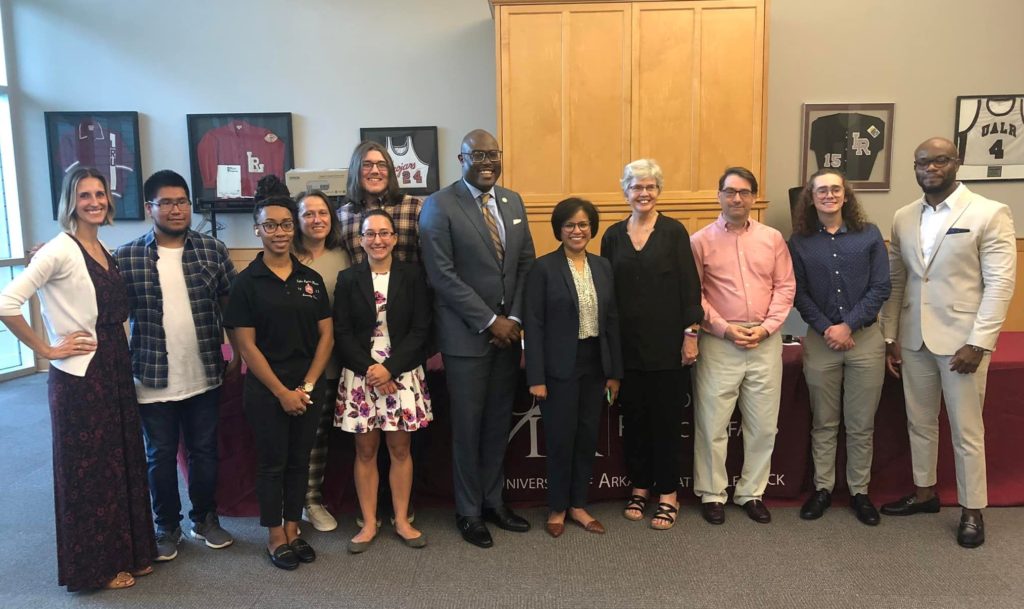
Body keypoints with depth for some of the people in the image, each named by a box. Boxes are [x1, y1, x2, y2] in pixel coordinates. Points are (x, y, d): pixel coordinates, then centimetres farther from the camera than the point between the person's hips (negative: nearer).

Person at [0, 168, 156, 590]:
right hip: (80, 376, -7)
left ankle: (128, 553, 29)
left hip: (116, 370, 8)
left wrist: (121, 360, 9)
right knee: (89, 469, 5)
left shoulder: (104, 250, 10)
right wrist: (47, 350, -16)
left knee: (122, 461, 14)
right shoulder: (60, 249, -14)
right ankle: (96, 567, 21)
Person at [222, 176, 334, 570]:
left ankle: (293, 532, 27)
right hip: (266, 390, -3)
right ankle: (275, 538, 22)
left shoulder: (311, 279, 5)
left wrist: (307, 386, -6)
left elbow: (326, 335, 3)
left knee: (299, 460, 12)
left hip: (309, 387, 4)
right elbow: (246, 345, -9)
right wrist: (282, 391, -11)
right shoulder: (246, 282, -6)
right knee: (272, 462, 8)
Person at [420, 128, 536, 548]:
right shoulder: (440, 205, -8)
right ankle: (468, 512, 21)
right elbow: (442, 274, -14)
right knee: (468, 426, 5)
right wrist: (489, 321, -14)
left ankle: (493, 501, 29)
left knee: (499, 423, 13)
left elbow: (526, 262, 10)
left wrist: (514, 318, -3)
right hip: (466, 335, -5)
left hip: (508, 331, 5)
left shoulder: (513, 202, 10)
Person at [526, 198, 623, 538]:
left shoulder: (603, 267, 8)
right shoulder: (543, 268, -7)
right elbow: (534, 325, -9)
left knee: (588, 437, 11)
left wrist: (615, 371, 7)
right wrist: (536, 377, -13)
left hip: (595, 365, 5)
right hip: (560, 367, -5)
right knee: (561, 439, 3)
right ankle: (557, 508, 22)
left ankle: (578, 505, 27)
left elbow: (612, 321, 9)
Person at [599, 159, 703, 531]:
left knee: (666, 418, 4)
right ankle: (640, 487, 26)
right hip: (628, 343, 3)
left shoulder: (674, 232, -3)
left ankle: (668, 494, 17)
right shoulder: (613, 235, 6)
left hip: (667, 342, -3)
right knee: (633, 417, 10)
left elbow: (689, 285, -4)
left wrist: (690, 334, -9)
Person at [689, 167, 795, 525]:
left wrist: (765, 327, -7)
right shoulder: (700, 241, -1)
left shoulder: (773, 239, 7)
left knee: (763, 425, 9)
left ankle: (751, 493, 25)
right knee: (712, 423, 3)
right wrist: (724, 328, -12)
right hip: (719, 343, -3)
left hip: (765, 342, 3)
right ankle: (712, 494, 19)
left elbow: (785, 287, 6)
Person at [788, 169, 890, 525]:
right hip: (820, 341, 0)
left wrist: (848, 326, -11)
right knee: (824, 423, 9)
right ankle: (822, 488, 21)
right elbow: (798, 293, 0)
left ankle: (859, 491, 21)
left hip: (865, 338, 0)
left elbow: (881, 288, -3)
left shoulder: (869, 235, 2)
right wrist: (825, 329, -11)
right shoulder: (799, 242, 3)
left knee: (861, 425, 7)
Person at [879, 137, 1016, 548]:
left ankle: (972, 509, 20)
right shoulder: (903, 218, 8)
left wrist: (978, 343, -15)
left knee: (966, 430, 5)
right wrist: (890, 337, 6)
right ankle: (924, 491, 32)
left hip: (962, 339, -4)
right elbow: (895, 281, 9)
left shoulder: (989, 214, -6)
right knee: (919, 422, 15)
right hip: (913, 339, 5)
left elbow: (1000, 283, -10)